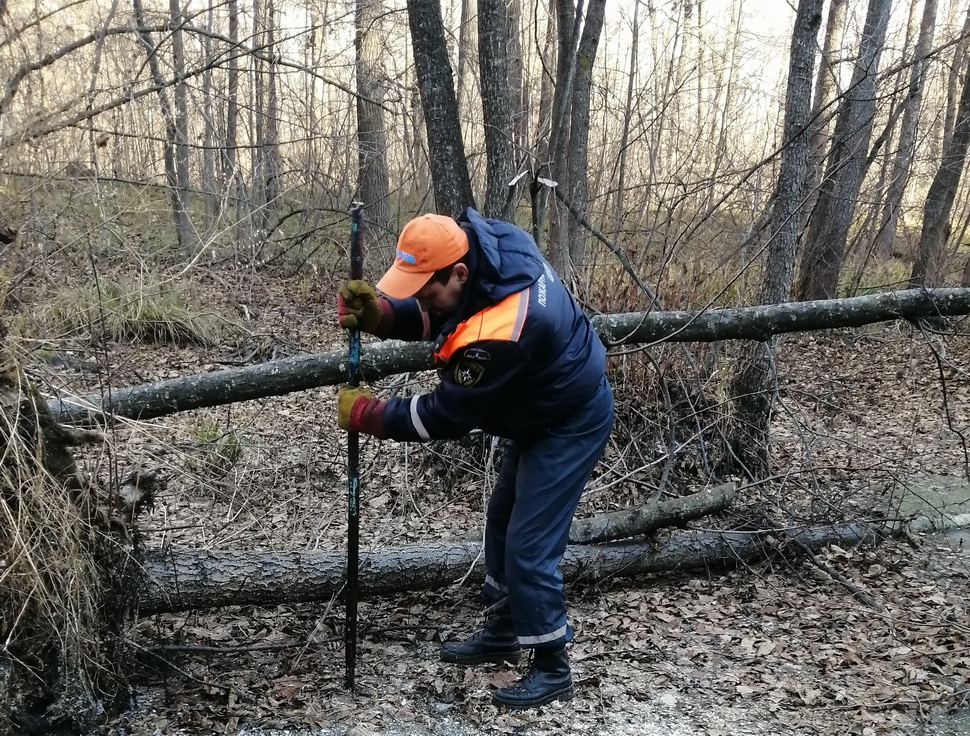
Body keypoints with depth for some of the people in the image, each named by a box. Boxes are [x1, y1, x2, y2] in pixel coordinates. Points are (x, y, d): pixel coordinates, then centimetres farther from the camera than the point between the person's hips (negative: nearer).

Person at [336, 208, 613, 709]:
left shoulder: (497, 334, -39)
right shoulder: (488, 241, -14)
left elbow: (445, 415, -25)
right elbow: (429, 319, -1)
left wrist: (364, 414, -14)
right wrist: (379, 314, -21)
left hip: (570, 423, -10)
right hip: (541, 405, 10)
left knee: (529, 546, -6)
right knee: (502, 523, 19)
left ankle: (552, 669, 12)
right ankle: (502, 633, 37)